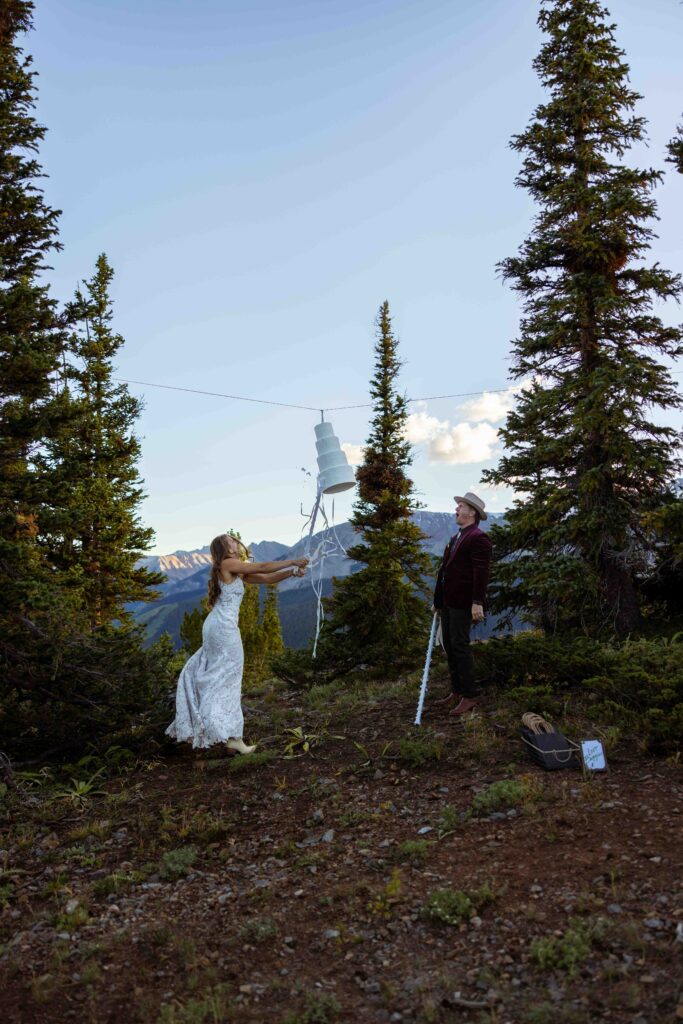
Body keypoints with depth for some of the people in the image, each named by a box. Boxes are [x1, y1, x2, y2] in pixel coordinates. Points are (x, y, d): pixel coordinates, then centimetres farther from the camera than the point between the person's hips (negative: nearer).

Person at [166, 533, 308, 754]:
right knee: (227, 680, -4)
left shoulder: (238, 572, 17)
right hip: (224, 626, -9)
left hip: (215, 626, 9)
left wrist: (293, 572, 7)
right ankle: (233, 738, 0)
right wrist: (293, 562, -1)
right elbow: (262, 567, -9)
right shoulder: (227, 564, -7)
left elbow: (267, 578, 15)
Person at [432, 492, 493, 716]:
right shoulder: (456, 538, 18)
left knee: (460, 647, -6)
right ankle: (457, 691, 21)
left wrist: (477, 603, -25)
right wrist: (438, 601, 20)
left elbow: (481, 573, -18)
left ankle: (470, 696, 3)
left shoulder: (478, 538, -10)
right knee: (449, 646, 12)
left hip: (462, 603, -9)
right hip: (447, 602, 9)